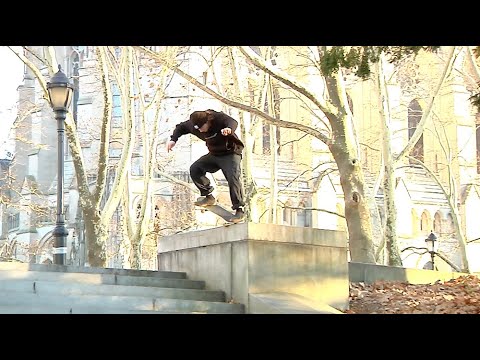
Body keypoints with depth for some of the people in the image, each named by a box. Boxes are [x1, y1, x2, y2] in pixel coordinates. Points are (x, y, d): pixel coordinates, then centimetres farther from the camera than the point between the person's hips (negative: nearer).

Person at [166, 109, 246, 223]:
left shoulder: (219, 118, -27)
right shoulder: (193, 124, -10)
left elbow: (233, 122, -46)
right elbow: (181, 127, 8)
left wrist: (229, 129, -72)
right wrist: (173, 139, -10)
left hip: (230, 153, -6)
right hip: (214, 155, 6)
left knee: (233, 178, -24)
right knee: (195, 169, -8)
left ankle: (239, 210, -17)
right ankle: (208, 196, 5)